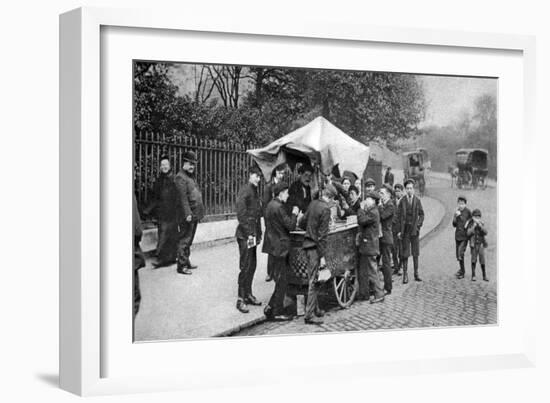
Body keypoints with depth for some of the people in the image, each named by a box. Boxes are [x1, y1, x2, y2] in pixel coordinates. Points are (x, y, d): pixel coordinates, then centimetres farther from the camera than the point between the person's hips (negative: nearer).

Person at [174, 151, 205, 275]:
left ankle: (186, 261, 24)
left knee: (189, 240, 16)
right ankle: (181, 266, -1)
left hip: (195, 214, 9)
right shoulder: (180, 177, -11)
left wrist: (200, 212, 17)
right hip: (187, 215, -9)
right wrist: (187, 214, -23)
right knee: (184, 240, -5)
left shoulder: (191, 176, 18)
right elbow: (183, 197, -18)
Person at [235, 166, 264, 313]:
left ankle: (248, 295, 23)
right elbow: (241, 215, -17)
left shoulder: (255, 192, 15)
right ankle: (241, 299, -2)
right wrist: (249, 234, -18)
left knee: (252, 266, 13)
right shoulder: (244, 191, -13)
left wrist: (258, 233, 13)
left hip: (253, 234, 9)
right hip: (245, 235, -9)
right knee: (245, 267, -7)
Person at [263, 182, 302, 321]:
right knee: (281, 282, -1)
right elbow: (290, 226, -19)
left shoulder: (271, 205, 12)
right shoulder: (278, 207, -20)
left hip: (273, 247, 10)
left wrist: (294, 216, 14)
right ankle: (277, 312, 6)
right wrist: (294, 214, -4)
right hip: (279, 248, -10)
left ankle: (271, 307, 19)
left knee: (280, 280, 17)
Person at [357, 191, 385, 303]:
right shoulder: (369, 211, 16)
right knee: (362, 271, 14)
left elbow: (361, 221, -24)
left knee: (372, 271, -5)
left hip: (370, 246, -10)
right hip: (364, 245, 10)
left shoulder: (373, 212, -15)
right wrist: (361, 234, 6)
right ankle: (364, 293, 22)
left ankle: (379, 294, 1)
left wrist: (361, 209, -12)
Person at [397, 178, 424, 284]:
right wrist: (399, 230, -6)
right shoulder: (402, 201, -2)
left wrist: (419, 225, -4)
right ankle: (405, 274, 4)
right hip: (405, 230, -2)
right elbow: (399, 216, -2)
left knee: (415, 253, 8)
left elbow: (421, 214, 9)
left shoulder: (417, 200, 2)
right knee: (405, 253, 0)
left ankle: (416, 273, 16)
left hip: (414, 230, 2)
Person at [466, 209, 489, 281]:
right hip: (474, 244, -1)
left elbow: (485, 232, -7)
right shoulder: (470, 224, -1)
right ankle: (473, 276, 5)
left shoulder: (482, 224, 5)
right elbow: (468, 233, -11)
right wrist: (474, 226, -16)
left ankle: (484, 276, 8)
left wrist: (480, 225, -17)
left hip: (481, 244, 1)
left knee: (482, 260, 0)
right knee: (474, 260, -2)